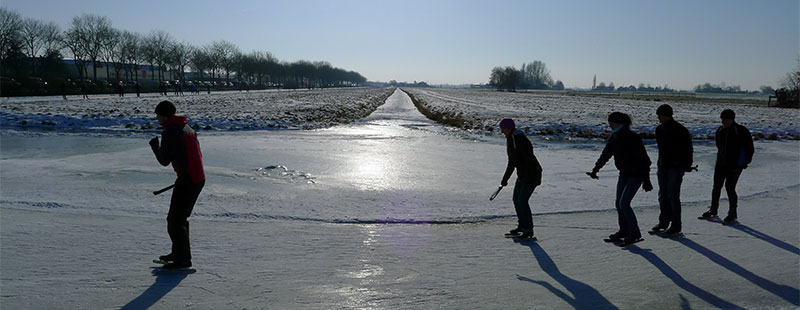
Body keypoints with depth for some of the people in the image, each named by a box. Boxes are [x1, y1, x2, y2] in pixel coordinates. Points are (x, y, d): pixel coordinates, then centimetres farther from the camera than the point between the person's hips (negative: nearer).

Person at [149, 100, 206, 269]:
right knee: (181, 217, 21)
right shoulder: (187, 128, 16)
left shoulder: (170, 132, -13)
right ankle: (178, 252, 32)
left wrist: (154, 146, 6)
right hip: (199, 179, 10)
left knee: (175, 220, -3)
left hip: (186, 181, -10)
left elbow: (164, 160, -11)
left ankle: (183, 259, 0)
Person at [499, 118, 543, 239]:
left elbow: (528, 157, -27)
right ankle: (522, 226, 24)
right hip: (522, 174, 10)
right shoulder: (510, 139, 11)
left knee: (522, 200, -12)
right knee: (516, 199, 12)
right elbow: (512, 161, 19)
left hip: (532, 174, -10)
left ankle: (528, 230, -2)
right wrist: (505, 179, 23)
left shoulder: (519, 139, -20)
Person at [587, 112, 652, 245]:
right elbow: (605, 155, 10)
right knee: (618, 203, 8)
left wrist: (646, 180, -19)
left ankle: (635, 234, -2)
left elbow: (644, 160, -19)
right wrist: (595, 170, 5)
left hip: (636, 174, -8)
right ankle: (624, 232, 22)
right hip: (624, 174, 8)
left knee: (624, 203, -13)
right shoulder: (614, 138, 2)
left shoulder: (633, 138, -21)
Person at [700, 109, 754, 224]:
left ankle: (732, 214, 6)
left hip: (735, 165, -6)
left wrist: (745, 162, -8)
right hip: (721, 164, 6)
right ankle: (713, 210, 23)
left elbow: (750, 149, -6)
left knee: (730, 187, -8)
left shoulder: (742, 131, -11)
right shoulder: (720, 131, 7)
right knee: (716, 186, 10)